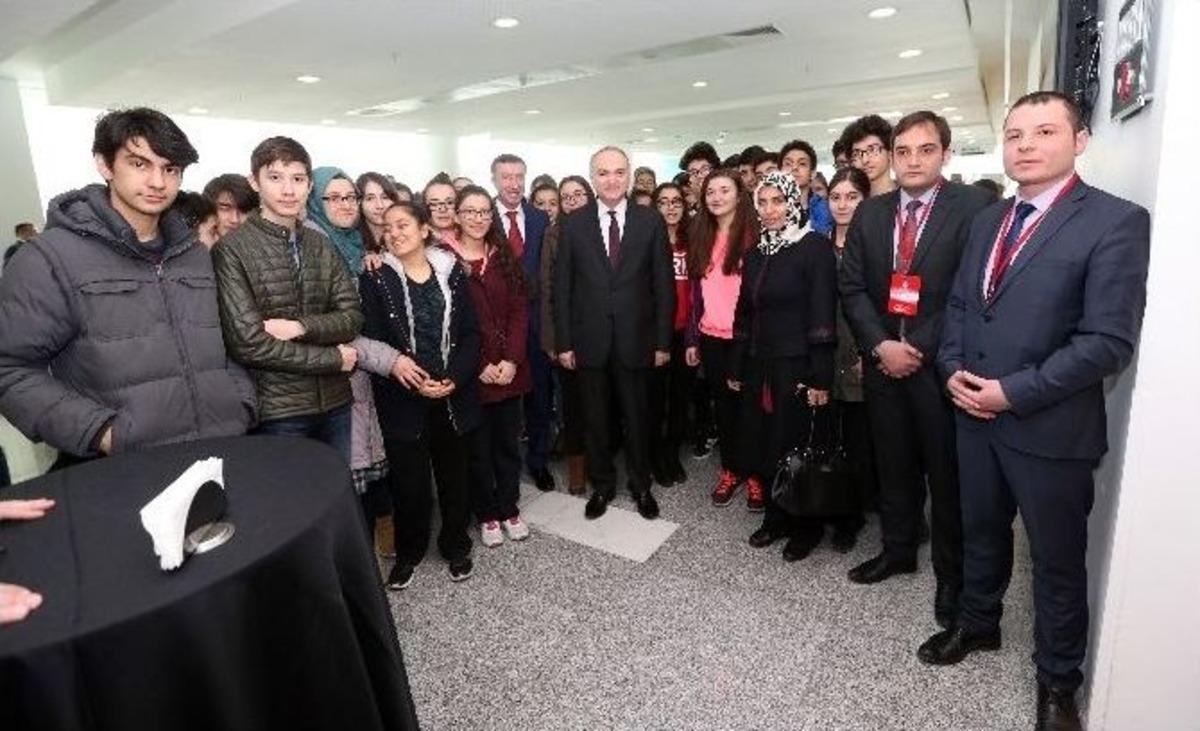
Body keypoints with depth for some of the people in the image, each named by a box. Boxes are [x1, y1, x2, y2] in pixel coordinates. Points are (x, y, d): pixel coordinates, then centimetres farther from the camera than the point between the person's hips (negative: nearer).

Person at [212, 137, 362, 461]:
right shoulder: (231, 250, -8)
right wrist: (333, 359, -11)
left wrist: (300, 327, -15)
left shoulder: (323, 246, 8)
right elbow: (248, 344, -15)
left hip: (334, 402, 5)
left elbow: (352, 318, 2)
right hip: (276, 410, -5)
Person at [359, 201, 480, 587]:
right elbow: (371, 341, -5)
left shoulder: (451, 272, 4)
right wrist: (406, 374, -16)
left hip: (454, 393, 2)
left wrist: (454, 378, -13)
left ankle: (455, 545, 32)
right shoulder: (375, 279, -1)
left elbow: (470, 333, 1)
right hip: (403, 398, -2)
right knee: (408, 479, 5)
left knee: (454, 473, 12)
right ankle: (408, 551, 28)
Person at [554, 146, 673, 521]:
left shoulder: (651, 221, -1)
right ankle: (601, 485, 33)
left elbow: (663, 285, 0)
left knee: (637, 418, 12)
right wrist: (563, 342, -3)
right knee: (595, 419, 13)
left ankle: (641, 486, 33)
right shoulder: (573, 223, 0)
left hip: (635, 339, 0)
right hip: (589, 341, 1)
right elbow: (562, 287, 1)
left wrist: (663, 341, -3)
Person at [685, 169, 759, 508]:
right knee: (723, 406, 13)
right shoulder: (700, 237, 10)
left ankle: (756, 475, 21)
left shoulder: (753, 235, -4)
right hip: (711, 337, 4)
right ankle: (731, 470, 27)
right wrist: (692, 339, 8)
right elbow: (696, 291, 11)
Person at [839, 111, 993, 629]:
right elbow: (852, 287, 4)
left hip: (940, 364, -4)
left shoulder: (972, 206, -6)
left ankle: (952, 574, 26)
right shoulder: (870, 212, 7)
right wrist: (880, 345, -8)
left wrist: (921, 349, -13)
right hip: (883, 362, 4)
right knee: (893, 465, 16)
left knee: (947, 473, 8)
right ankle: (898, 548, 35)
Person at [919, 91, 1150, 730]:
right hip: (974, 413, 6)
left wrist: (1014, 391, -19)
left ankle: (1057, 679, 35)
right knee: (981, 532, 22)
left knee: (1058, 559, 13)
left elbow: (1109, 341, -18)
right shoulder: (987, 220, 9)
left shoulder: (1116, 221, -12)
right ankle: (977, 624, 45)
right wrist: (953, 369, -4)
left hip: (1050, 427, -5)